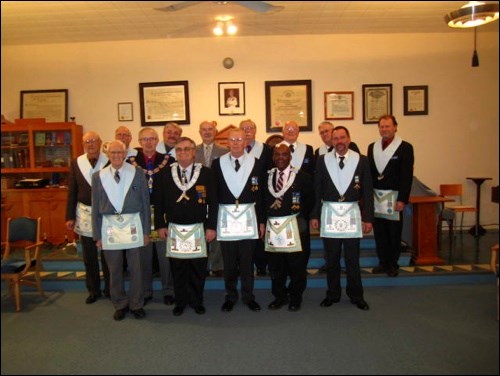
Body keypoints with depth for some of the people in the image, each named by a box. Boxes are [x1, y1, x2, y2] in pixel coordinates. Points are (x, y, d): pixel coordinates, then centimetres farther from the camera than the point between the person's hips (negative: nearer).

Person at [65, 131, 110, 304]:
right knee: (89, 256, 12)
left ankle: (109, 289, 23)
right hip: (85, 214, 3)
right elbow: (72, 191, 6)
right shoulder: (76, 163, 3)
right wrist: (70, 217, 4)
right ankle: (93, 290, 27)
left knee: (107, 254, 8)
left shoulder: (109, 161, -7)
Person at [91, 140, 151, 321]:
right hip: (109, 226, 1)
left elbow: (145, 203, 0)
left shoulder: (137, 173, -3)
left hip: (132, 224, -1)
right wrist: (97, 235, 5)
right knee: (114, 269, 11)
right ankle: (120, 305, 29)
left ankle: (136, 304, 25)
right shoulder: (98, 176, 2)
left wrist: (146, 230, 0)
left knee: (135, 268, 7)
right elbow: (95, 207, 6)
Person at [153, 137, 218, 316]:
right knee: (177, 268, 8)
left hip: (198, 229, -1)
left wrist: (211, 226, -5)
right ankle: (180, 301, 25)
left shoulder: (206, 173, -1)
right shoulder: (165, 174, 3)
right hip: (174, 229, 1)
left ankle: (197, 301, 25)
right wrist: (160, 225, 2)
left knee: (198, 268, 7)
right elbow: (158, 202, 6)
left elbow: (213, 202, -1)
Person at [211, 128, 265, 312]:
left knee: (247, 261, 7)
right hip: (225, 216, 0)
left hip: (248, 216, 0)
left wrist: (261, 221, 3)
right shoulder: (217, 163, 2)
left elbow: (260, 194, 3)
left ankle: (248, 296, 23)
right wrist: (212, 221, 0)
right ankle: (230, 296, 24)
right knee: (229, 262, 8)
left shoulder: (255, 163, 2)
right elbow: (213, 193, 2)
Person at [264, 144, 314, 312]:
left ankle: (295, 297, 22)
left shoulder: (301, 176, 0)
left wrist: (302, 216, 2)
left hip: (293, 226, -2)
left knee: (296, 264, 4)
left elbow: (310, 198, 5)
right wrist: (264, 219, 6)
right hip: (272, 226, 3)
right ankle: (279, 296, 27)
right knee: (275, 265, 10)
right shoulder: (267, 177, 8)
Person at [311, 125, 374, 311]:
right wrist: (314, 215, 2)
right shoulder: (323, 160, 1)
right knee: (331, 259, 10)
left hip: (352, 214, 0)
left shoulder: (362, 160, 0)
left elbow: (367, 191, 2)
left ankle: (356, 296, 23)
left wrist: (368, 218, -1)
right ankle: (332, 294, 25)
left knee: (353, 259, 7)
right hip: (329, 213, 1)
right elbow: (317, 189, 4)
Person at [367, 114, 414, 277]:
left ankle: (393, 264, 17)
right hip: (375, 197, 4)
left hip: (393, 197, -4)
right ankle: (382, 262, 21)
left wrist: (402, 199, -12)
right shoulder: (372, 147, 11)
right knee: (379, 232, 8)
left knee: (394, 233, 4)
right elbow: (369, 172, 10)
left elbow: (407, 175, -7)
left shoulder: (405, 147, -3)